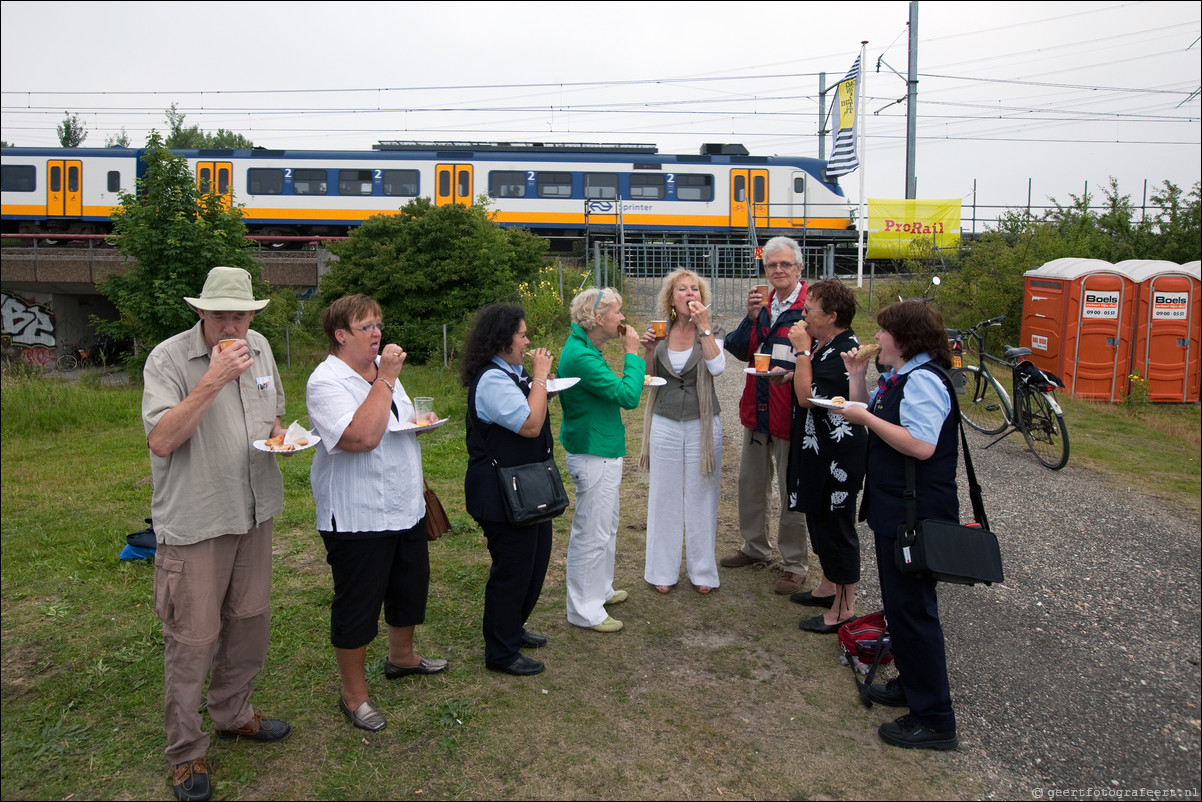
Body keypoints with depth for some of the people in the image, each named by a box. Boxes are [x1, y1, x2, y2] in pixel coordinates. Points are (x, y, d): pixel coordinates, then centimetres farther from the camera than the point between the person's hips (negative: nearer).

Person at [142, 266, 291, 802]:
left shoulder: (259, 348, 5)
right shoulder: (168, 358, -14)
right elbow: (161, 441, -24)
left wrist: (278, 433, -2)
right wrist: (213, 380, -30)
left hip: (253, 514, 6)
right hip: (194, 522, -6)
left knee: (249, 623, 17)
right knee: (192, 640, 3)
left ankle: (232, 714, 39)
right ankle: (186, 755, 21)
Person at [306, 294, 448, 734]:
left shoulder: (381, 368, 10)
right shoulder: (326, 381, -18)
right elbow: (363, 436, -32)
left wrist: (417, 424, 2)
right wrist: (385, 380, -27)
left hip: (405, 508, 9)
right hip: (357, 517, -9)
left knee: (410, 587, 22)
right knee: (357, 605, 5)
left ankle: (402, 656, 46)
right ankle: (354, 693, 23)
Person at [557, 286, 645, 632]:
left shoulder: (584, 349, 10)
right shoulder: (581, 356, -24)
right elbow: (629, 395, -26)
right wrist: (631, 352, -17)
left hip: (602, 451, 11)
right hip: (593, 457, -11)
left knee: (607, 526, 23)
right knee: (592, 534, 0)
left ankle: (601, 589, 39)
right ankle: (585, 610, 13)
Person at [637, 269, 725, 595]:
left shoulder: (710, 334, -2)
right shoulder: (660, 334, 3)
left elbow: (717, 367, -21)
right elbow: (647, 379, 5)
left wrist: (703, 326, -19)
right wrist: (649, 350, -11)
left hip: (702, 425, -2)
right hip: (665, 424, 2)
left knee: (701, 496, 7)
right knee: (665, 495, 8)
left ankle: (702, 571, 21)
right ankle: (663, 571, 22)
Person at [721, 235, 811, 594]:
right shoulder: (761, 302, 9)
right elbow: (739, 351, 2)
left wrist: (791, 373, -27)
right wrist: (752, 318, -13)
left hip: (791, 411, -7)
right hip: (757, 408, 7)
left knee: (792, 491, 5)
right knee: (751, 482, 19)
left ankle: (794, 564, 21)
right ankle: (755, 547, 39)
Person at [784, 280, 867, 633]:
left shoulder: (845, 351, -22)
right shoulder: (821, 343, 8)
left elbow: (809, 398, -26)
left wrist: (802, 351, -20)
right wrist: (788, 375, 2)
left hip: (837, 453, -11)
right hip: (815, 448, 11)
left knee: (835, 524, 0)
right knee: (818, 518, 21)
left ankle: (844, 608, 13)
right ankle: (828, 586, 37)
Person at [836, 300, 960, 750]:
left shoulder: (923, 380, -19)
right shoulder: (898, 377, 13)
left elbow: (921, 445, -29)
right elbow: (871, 418, 16)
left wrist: (866, 417, -22)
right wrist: (857, 377, 6)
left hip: (916, 515, -11)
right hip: (895, 510, 11)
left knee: (912, 608, -3)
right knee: (900, 603, 21)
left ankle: (934, 720, 8)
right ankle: (910, 684, 37)